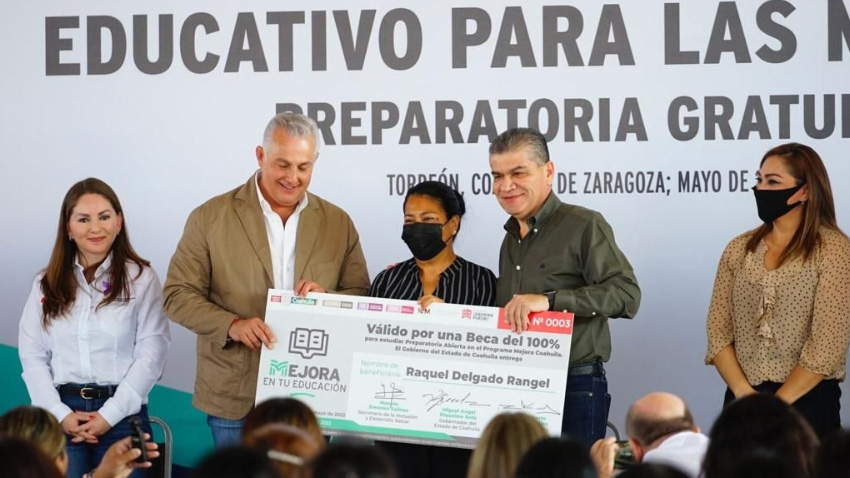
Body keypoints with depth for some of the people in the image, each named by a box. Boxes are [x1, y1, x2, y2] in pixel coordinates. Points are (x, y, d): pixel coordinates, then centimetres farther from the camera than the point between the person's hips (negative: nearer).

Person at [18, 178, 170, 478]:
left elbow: (151, 354, -5)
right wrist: (61, 415, -8)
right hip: (62, 417, 2)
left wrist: (108, 416, -12)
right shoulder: (47, 284, 9)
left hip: (123, 415, -2)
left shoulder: (141, 278, 1)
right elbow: (33, 356, 5)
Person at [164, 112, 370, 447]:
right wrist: (232, 325, -20)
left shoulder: (338, 223, 7)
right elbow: (178, 295, -3)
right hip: (235, 397, -2)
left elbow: (362, 299, 10)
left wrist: (327, 299, -13)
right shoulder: (210, 218, -2)